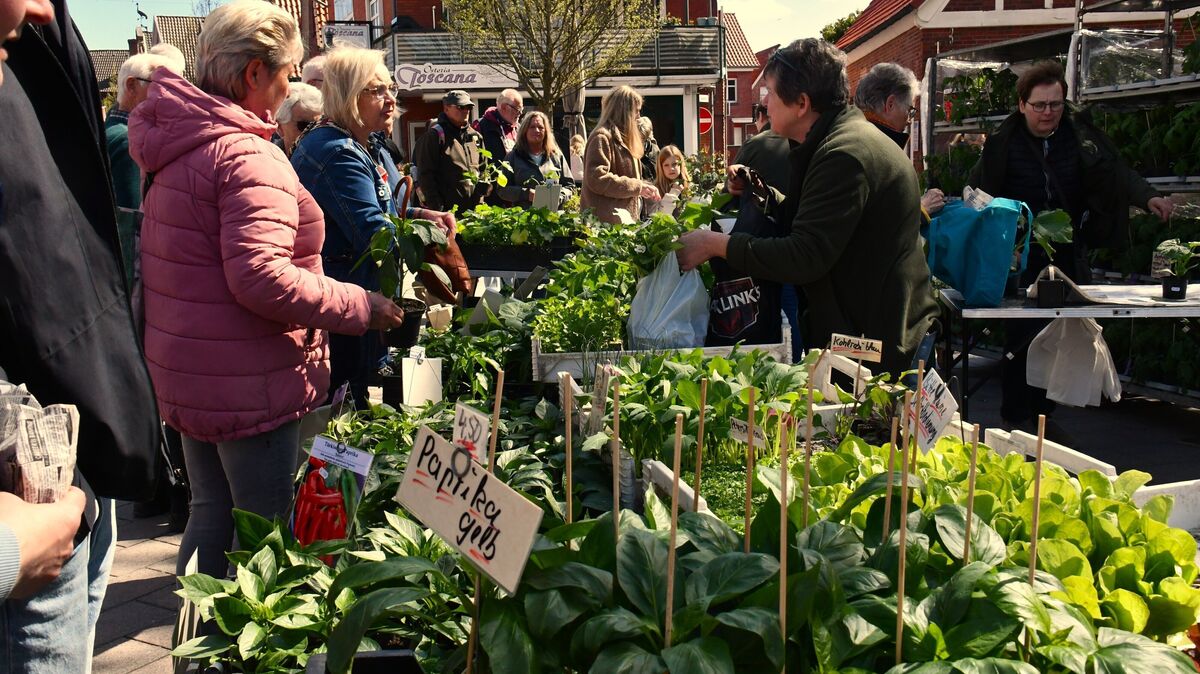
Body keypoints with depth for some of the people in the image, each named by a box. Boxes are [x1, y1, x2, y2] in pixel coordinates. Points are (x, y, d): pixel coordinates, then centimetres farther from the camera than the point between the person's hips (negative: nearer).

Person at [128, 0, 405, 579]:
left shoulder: (177, 148, 10)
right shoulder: (248, 157, -21)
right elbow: (260, 277, -31)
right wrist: (359, 306, -23)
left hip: (187, 374, 10)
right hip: (249, 383, -10)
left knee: (212, 515, 22)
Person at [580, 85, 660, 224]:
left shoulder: (621, 137, 19)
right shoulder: (602, 137, -12)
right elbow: (597, 179, -22)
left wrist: (642, 188, 10)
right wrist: (637, 186, -16)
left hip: (623, 217, 10)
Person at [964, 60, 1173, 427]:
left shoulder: (1081, 135, 4)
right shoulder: (1004, 143, -3)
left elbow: (1116, 170, -3)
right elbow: (977, 192, -1)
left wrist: (1148, 196, -20)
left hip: (1069, 256, 3)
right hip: (1021, 256, -3)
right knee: (1023, 336, -6)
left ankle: (1043, 410, 21)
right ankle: (1015, 417, 6)